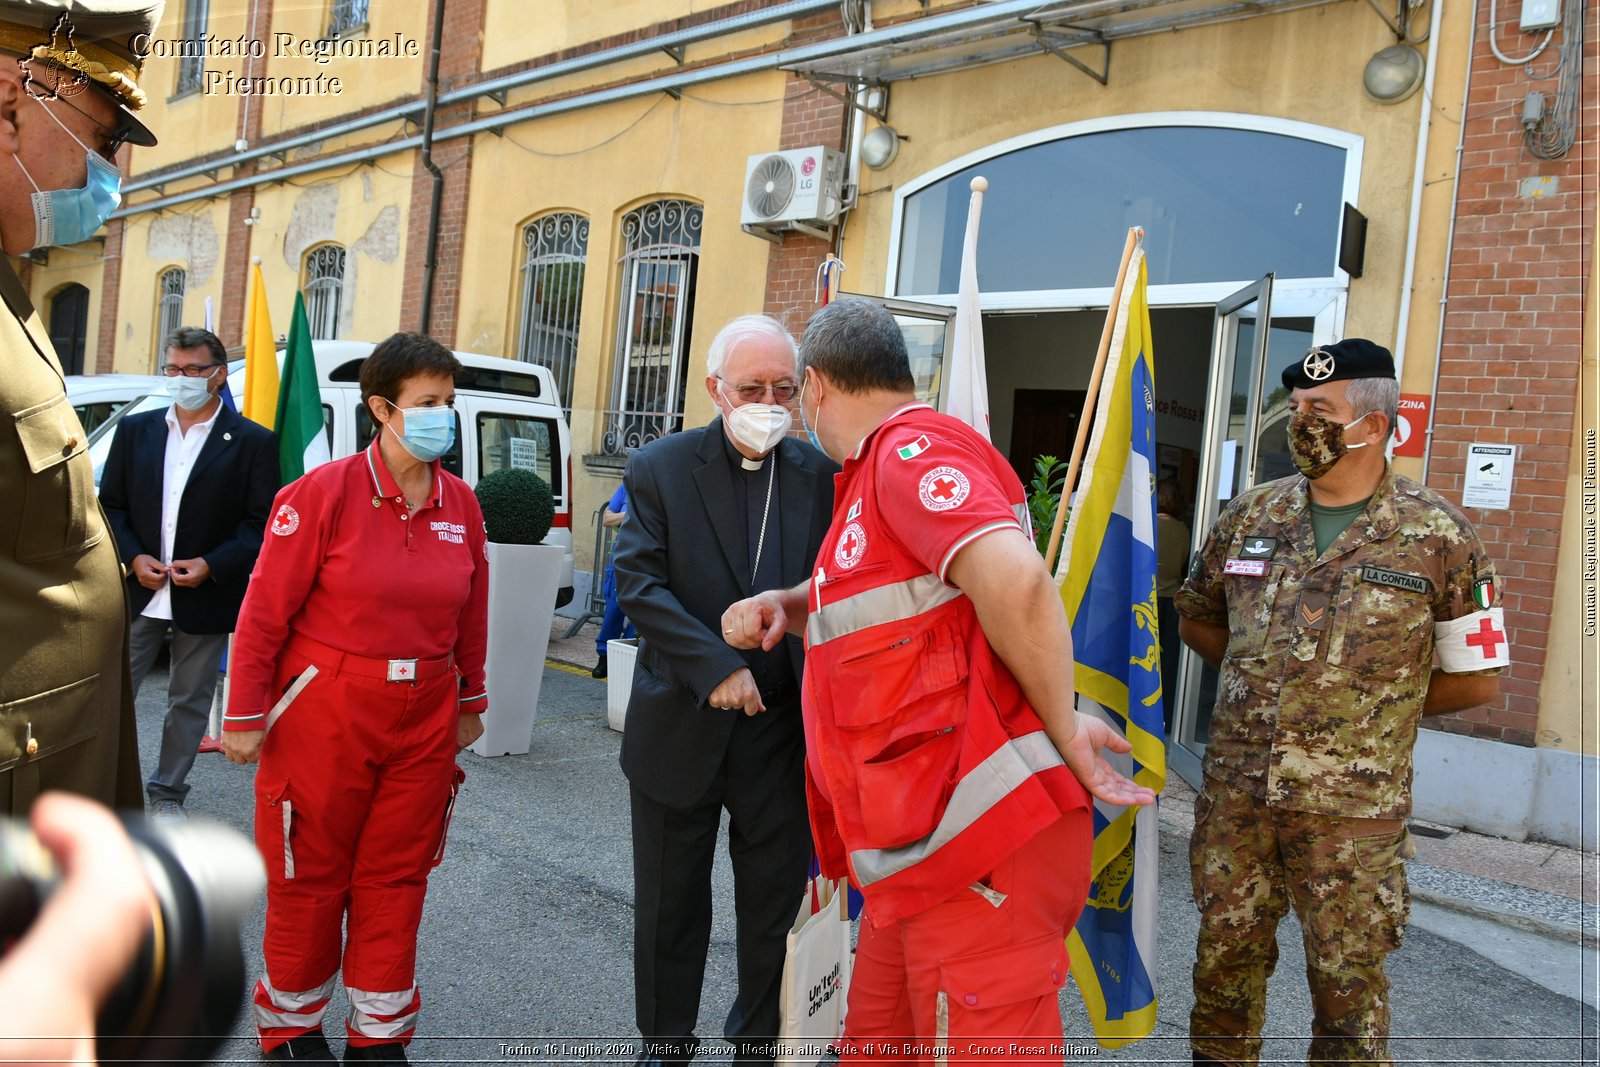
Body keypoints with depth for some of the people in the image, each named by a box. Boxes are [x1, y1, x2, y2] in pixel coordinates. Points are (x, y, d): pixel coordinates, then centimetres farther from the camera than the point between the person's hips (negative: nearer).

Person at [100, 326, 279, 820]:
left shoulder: (252, 442, -3)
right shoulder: (134, 430, 8)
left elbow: (262, 524, -6)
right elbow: (110, 505, 9)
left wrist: (212, 565, -16)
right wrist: (133, 558, -7)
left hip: (205, 596, -2)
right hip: (137, 591, 2)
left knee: (190, 700, 10)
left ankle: (167, 793, 26)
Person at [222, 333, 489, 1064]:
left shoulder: (461, 504, 1)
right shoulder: (324, 491, -12)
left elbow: (472, 614, 9)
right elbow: (266, 609, -9)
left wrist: (471, 703, 13)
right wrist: (244, 715, -7)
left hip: (425, 716, 4)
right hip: (325, 711, -3)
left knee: (396, 877, 13)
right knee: (310, 876, 12)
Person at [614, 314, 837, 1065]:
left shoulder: (822, 476, 0)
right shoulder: (659, 467, -3)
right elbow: (637, 580, -11)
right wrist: (715, 667, -21)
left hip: (782, 729, 1)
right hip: (680, 725, 0)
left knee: (775, 901, 13)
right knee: (669, 904, 15)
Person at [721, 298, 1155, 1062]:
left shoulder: (913, 448, -13)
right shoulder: (874, 475, 17)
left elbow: (1015, 582, -29)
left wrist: (1062, 729, -16)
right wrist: (785, 605, 13)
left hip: (979, 848, -10)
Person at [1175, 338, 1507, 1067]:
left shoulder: (1438, 537, -6)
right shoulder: (1250, 515, 3)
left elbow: (1476, 677, 0)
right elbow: (1196, 620, 16)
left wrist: (1376, 704, -1)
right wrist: (1268, 676, 6)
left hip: (1352, 809, -3)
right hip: (1235, 790, 3)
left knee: (1347, 981, 11)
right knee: (1225, 957, 16)